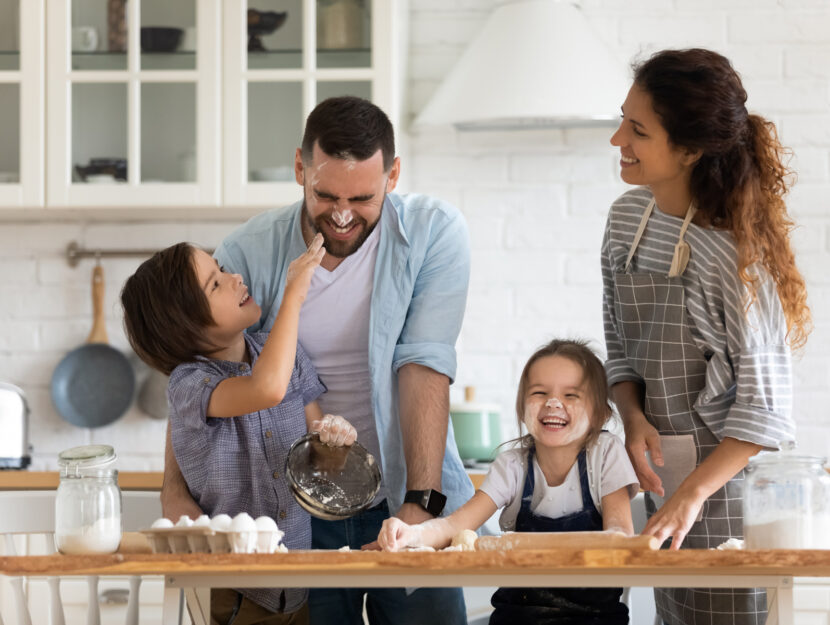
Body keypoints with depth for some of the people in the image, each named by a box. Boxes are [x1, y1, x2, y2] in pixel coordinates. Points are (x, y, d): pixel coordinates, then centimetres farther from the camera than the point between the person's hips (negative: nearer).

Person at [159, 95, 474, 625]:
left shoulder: (434, 233, -7)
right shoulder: (249, 253, -5)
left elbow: (425, 367, -14)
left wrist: (421, 503, -22)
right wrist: (176, 491, -20)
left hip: (402, 503, 0)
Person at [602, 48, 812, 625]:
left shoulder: (736, 251, -19)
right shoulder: (627, 217, 2)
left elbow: (763, 404, -18)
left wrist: (692, 494, -24)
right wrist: (633, 418, -6)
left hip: (727, 477, -7)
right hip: (661, 474, 7)